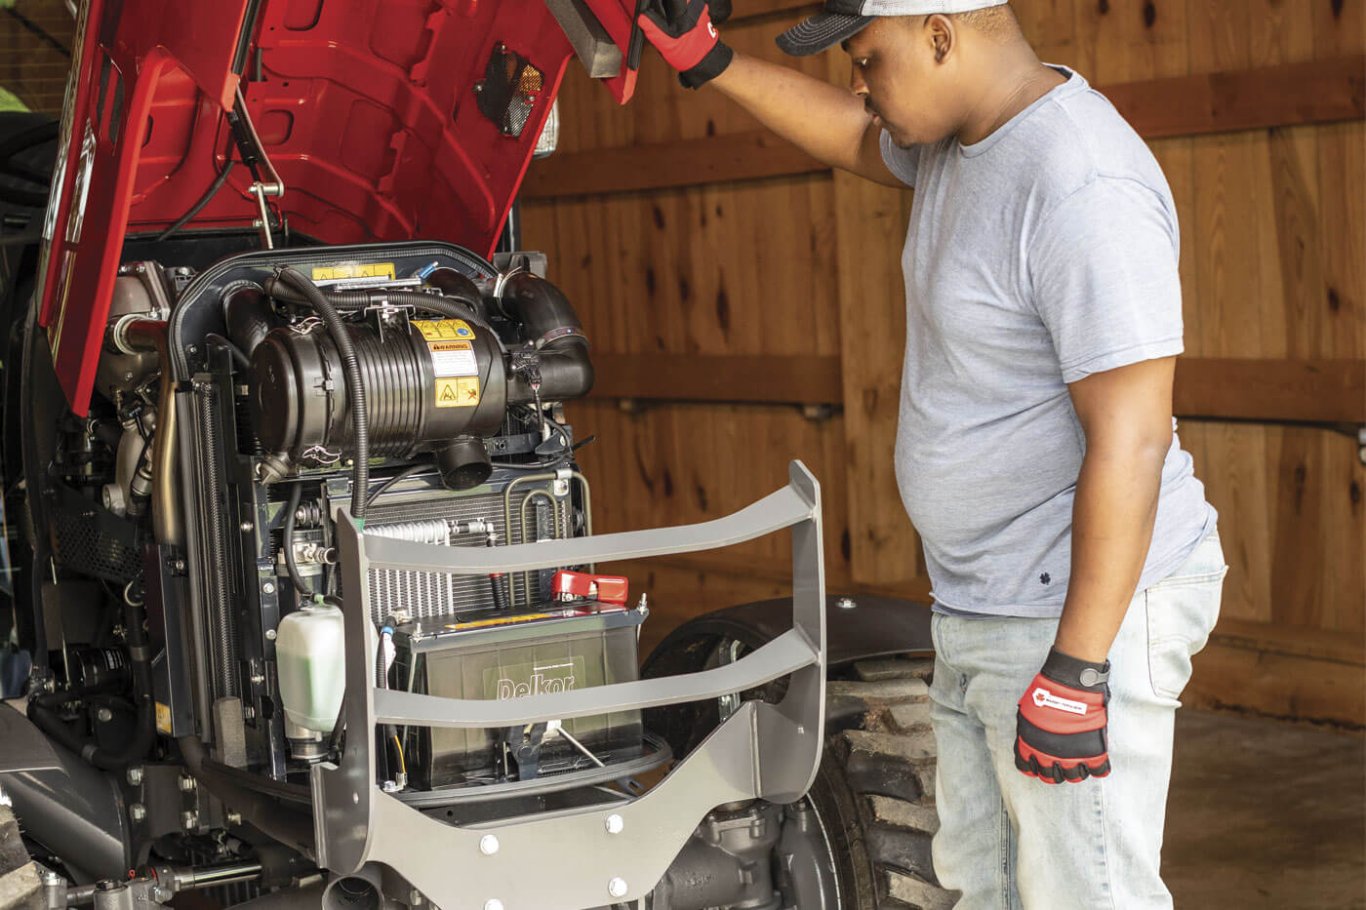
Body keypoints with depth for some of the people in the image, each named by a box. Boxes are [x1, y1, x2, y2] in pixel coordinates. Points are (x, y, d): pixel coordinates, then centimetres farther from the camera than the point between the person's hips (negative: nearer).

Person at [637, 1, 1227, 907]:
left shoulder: (1082, 190, -26)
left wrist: (1075, 669, -29)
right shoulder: (961, 138, 5)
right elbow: (856, 139, 29)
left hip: (1085, 606, -10)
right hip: (980, 602, 10)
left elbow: (1132, 439, -29)